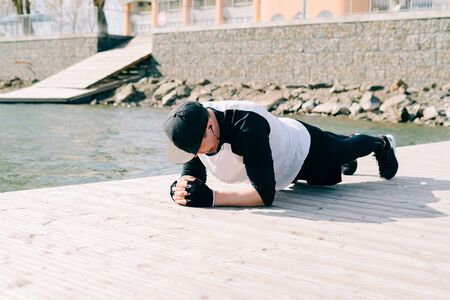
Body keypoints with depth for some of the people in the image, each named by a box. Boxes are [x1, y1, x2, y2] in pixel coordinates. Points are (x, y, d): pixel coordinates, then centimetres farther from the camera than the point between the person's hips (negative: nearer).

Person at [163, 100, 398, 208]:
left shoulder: (247, 125, -50)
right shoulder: (193, 126, -31)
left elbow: (264, 193, -52)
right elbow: (192, 173, -22)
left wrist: (210, 197, -61)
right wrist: (181, 188, -45)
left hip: (304, 149, -6)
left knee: (345, 150, 29)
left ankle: (382, 144, 63)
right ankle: (349, 141, 74)